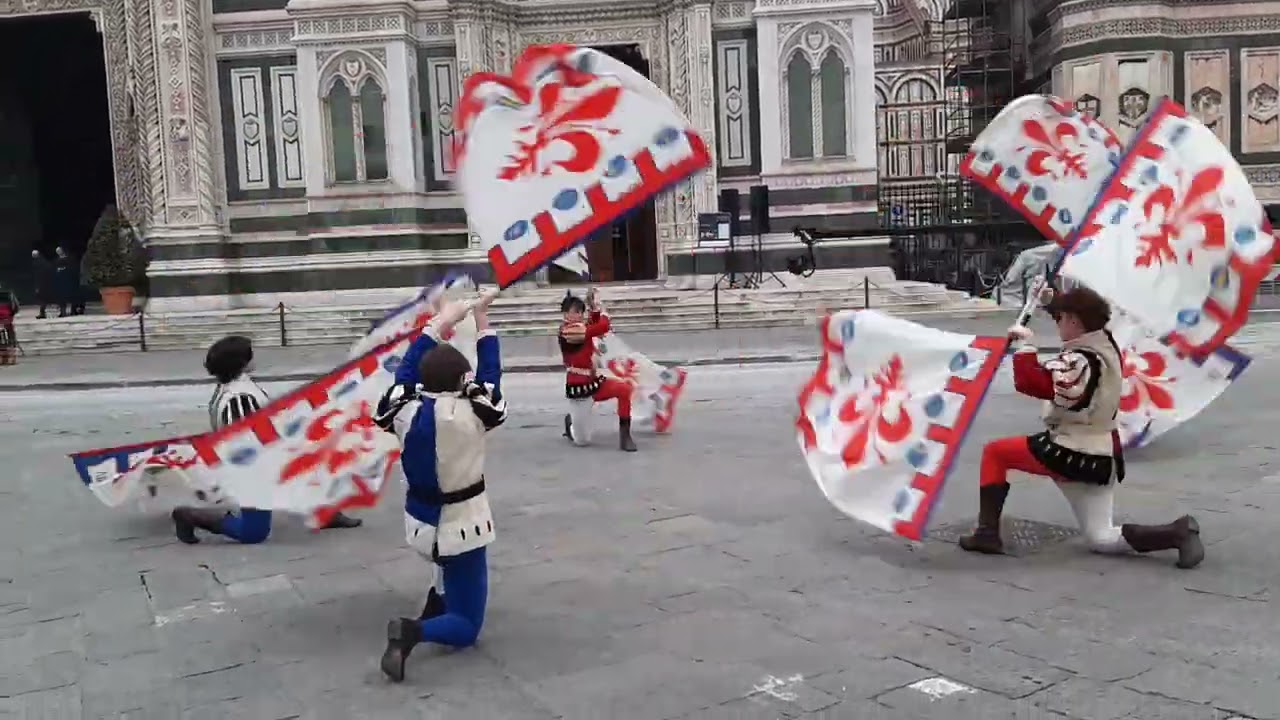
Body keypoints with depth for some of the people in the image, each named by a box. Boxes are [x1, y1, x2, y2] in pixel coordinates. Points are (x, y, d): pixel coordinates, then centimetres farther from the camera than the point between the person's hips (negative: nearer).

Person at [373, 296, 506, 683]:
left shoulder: (404, 410, -12)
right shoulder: (469, 414, -21)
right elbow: (489, 377, -4)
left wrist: (437, 325, 12)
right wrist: (483, 325, 5)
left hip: (420, 520, 6)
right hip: (460, 526, -5)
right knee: (466, 628, 4)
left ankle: (438, 599, 28)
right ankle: (414, 631, -27)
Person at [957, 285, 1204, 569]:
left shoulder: (1079, 361, -22)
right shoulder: (1106, 345, 4)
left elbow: (1029, 383, -29)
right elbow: (1080, 322, 26)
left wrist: (1025, 343, -18)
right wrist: (1054, 300, 24)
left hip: (1070, 453, -8)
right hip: (1103, 457, 9)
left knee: (994, 451, 8)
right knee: (1102, 540, 14)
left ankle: (988, 533, 3)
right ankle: (1177, 532, -4)